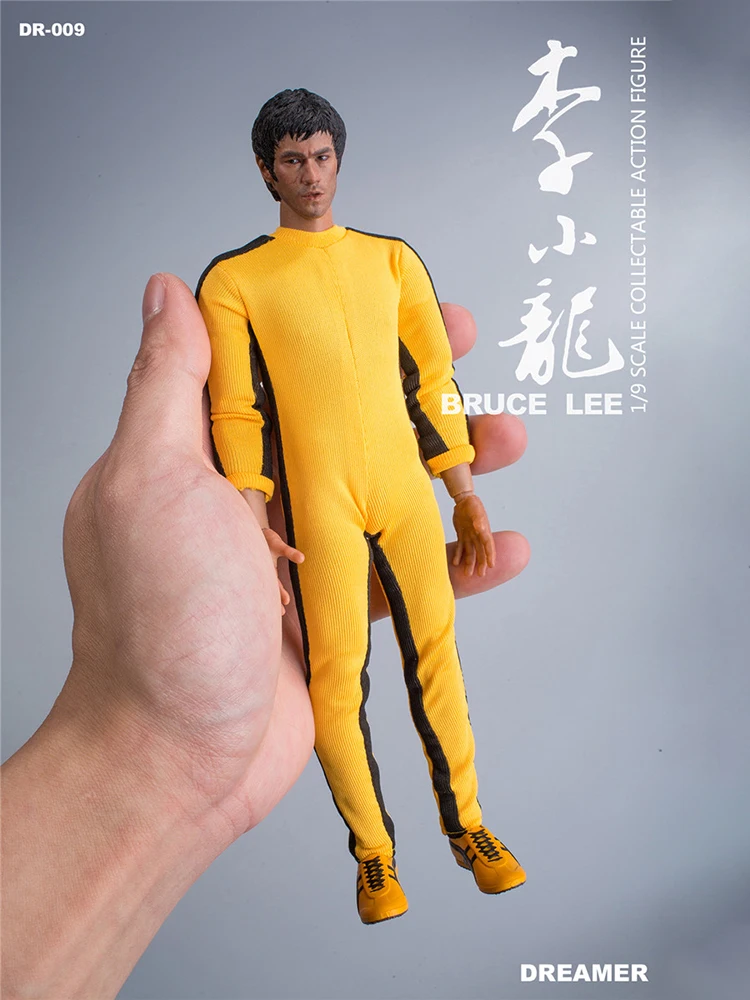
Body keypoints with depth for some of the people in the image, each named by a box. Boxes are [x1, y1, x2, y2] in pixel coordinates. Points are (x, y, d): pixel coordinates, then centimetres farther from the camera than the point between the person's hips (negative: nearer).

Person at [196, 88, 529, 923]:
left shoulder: (391, 258, 15)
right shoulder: (233, 279, 5)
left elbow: (433, 379, 14)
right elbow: (234, 411, -1)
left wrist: (466, 497, 10)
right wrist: (252, 522, -11)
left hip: (408, 490, 3)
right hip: (317, 502, -3)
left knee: (436, 654, 6)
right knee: (337, 674, -1)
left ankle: (465, 823, 24)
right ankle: (373, 853, 17)